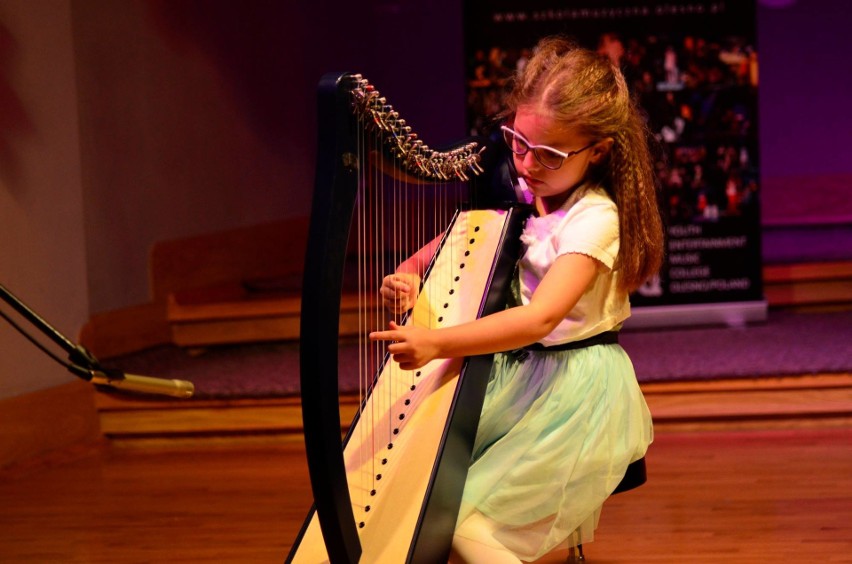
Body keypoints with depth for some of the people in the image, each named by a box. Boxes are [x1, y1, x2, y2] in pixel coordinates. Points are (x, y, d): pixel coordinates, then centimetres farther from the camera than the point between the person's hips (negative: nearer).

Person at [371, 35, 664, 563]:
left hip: (574, 393, -8)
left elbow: (540, 318, -31)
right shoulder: (516, 195, 1)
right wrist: (410, 273, -10)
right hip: (515, 374, 8)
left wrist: (436, 343, -41)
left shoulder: (594, 219, -20)